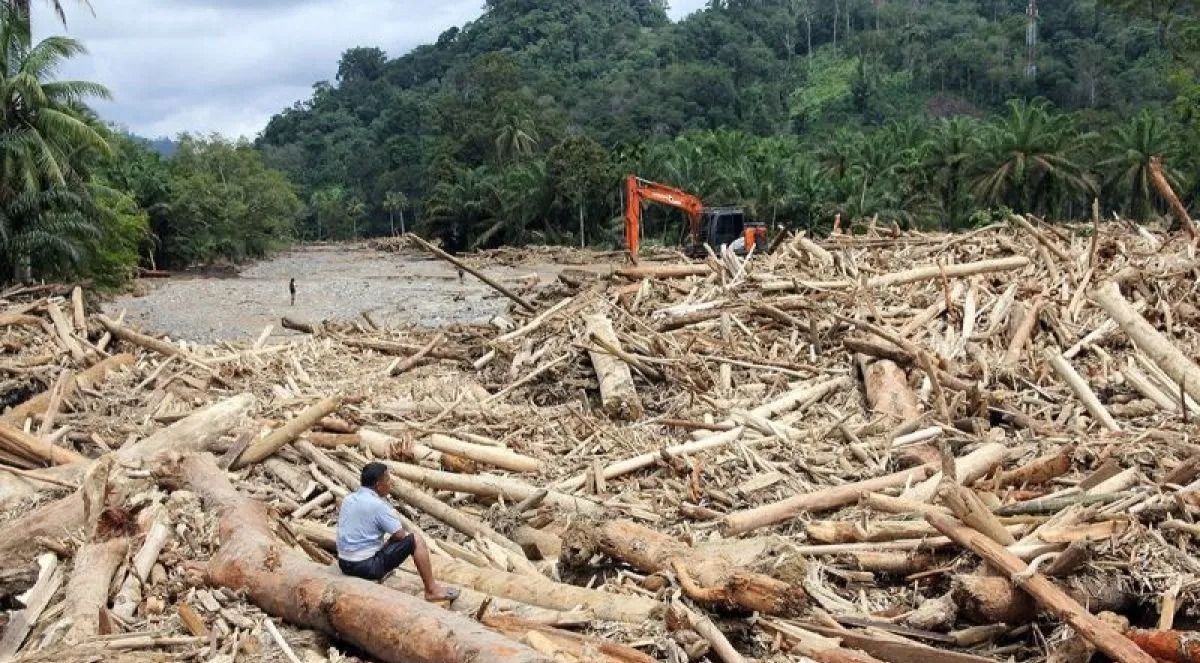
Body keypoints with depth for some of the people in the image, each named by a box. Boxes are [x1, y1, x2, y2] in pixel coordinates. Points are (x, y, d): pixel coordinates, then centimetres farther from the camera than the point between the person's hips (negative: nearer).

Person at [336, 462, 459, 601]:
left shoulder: (348, 499, 6)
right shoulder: (377, 505, -17)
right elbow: (400, 535, -10)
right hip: (367, 566, -8)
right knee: (416, 541, 0)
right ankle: (432, 590, 5)